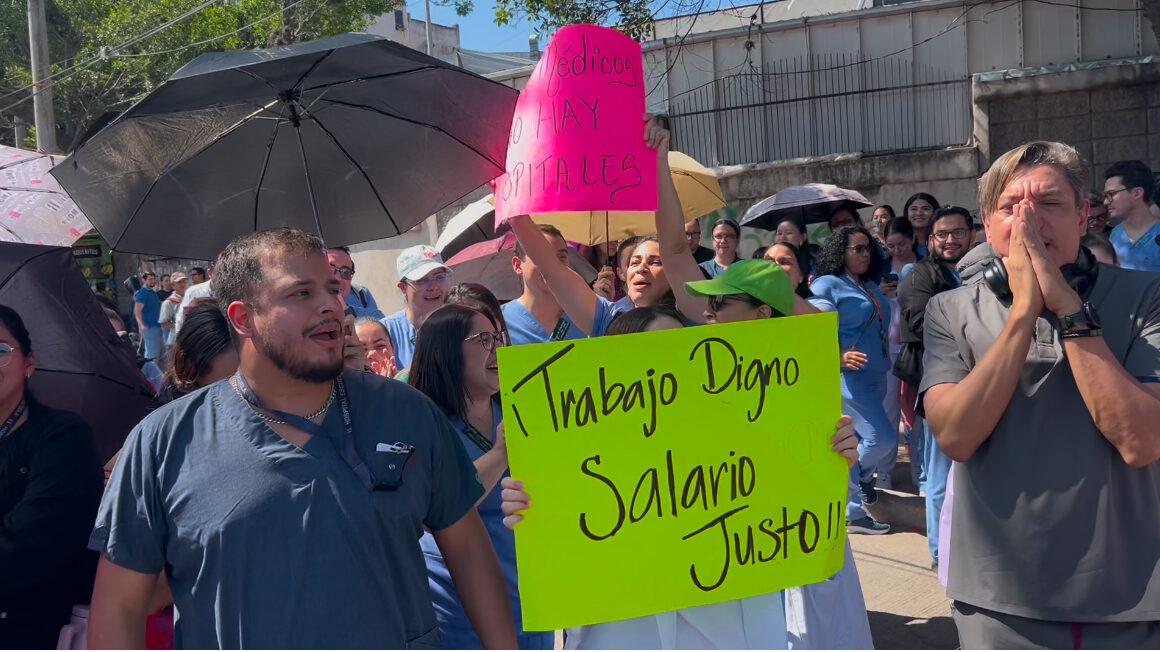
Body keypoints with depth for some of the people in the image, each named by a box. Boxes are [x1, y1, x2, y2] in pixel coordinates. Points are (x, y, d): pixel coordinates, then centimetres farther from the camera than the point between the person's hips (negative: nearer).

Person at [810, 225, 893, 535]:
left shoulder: (871, 287, 16)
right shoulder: (827, 285, -7)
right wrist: (838, 357, -25)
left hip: (875, 376, 8)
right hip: (848, 376, -8)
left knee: (855, 444, 13)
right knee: (883, 438, -14)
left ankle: (853, 513, 22)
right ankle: (863, 476, 13)